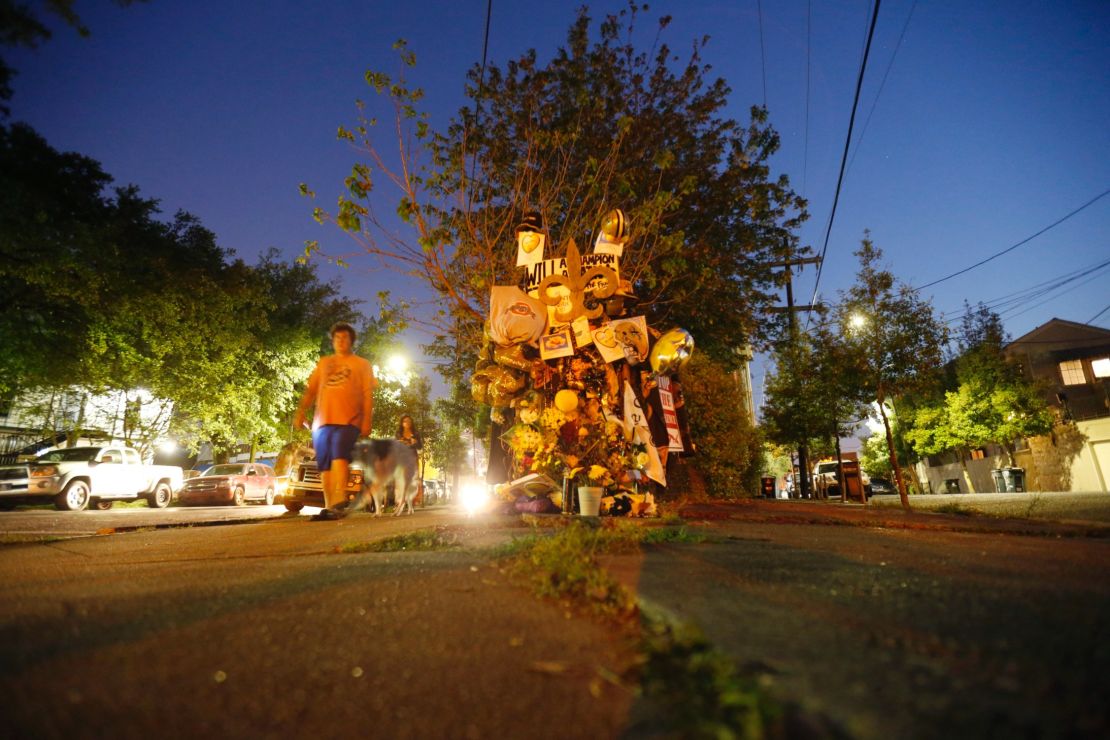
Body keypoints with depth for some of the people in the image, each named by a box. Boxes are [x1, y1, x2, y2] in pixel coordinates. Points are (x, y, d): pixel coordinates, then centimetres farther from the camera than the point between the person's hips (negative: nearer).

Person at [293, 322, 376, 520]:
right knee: (325, 466, 2)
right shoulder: (323, 363, 24)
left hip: (347, 421, -4)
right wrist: (301, 412, 3)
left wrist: (367, 422, -5)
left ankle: (339, 502, -33)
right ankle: (329, 507, 6)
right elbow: (310, 391, 19)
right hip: (322, 421, 5)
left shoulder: (362, 364, 14)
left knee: (339, 456, -24)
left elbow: (368, 396, 6)